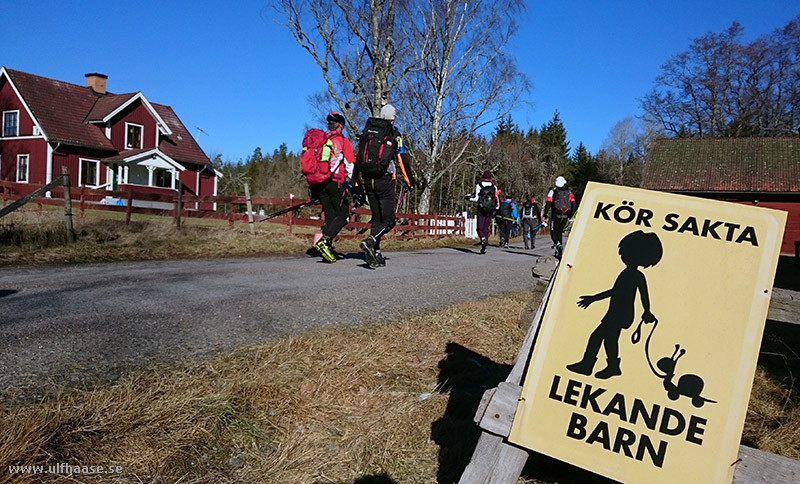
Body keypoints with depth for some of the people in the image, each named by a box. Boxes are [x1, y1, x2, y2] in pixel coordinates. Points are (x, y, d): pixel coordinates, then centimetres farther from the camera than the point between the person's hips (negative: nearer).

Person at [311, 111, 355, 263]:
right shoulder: (343, 142, 0)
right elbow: (350, 166, -6)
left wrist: (314, 190, 22)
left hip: (318, 184, 6)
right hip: (335, 183, -6)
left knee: (330, 215, 12)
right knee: (342, 215, 0)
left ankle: (327, 247, 0)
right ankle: (324, 241, -18)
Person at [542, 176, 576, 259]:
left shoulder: (553, 191, 3)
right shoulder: (569, 192, 12)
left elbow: (548, 203, -7)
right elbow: (573, 204, 4)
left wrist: (545, 216, -5)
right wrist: (570, 216, 12)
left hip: (556, 215, -3)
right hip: (565, 216, 3)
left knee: (553, 232, 3)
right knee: (560, 232, 15)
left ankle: (558, 244, -27)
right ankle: (559, 253, 14)